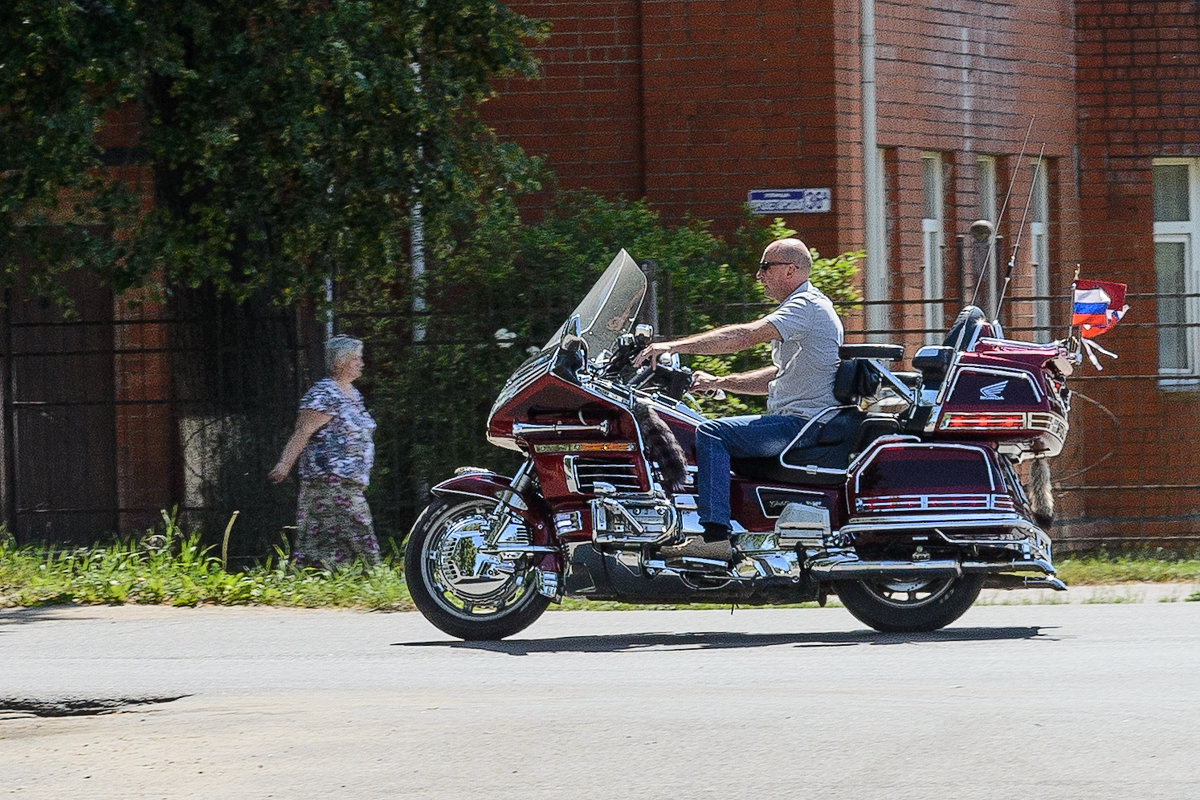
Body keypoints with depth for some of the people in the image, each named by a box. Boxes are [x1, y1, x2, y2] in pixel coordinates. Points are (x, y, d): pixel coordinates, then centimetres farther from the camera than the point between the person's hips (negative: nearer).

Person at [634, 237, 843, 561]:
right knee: (714, 433, 20)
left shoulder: (808, 305, -14)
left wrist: (674, 346, -27)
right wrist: (718, 383, 17)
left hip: (804, 422, -11)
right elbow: (779, 377, 26)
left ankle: (717, 536, -28)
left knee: (712, 433, -20)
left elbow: (744, 336, -26)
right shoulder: (801, 305, 21)